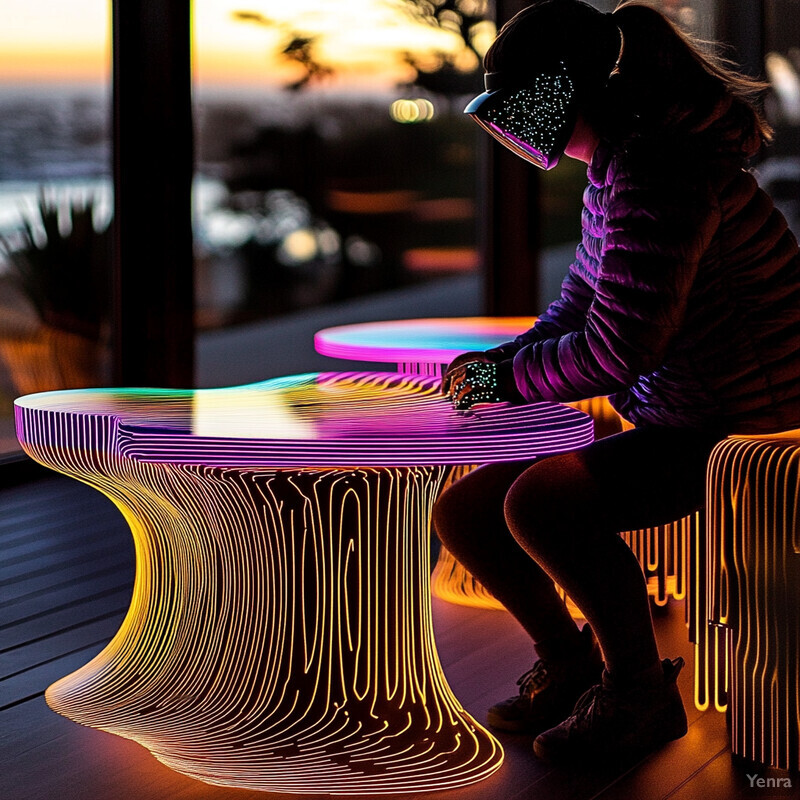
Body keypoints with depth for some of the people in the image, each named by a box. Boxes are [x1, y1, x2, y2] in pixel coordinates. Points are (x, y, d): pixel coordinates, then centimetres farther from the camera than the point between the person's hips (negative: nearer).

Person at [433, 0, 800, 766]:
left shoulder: (657, 173, -22)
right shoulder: (613, 172, 11)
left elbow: (616, 350, -27)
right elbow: (576, 313, 19)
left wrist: (504, 377, -13)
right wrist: (494, 362, 1)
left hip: (736, 430, -10)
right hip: (666, 422, 10)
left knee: (541, 502, -31)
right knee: (463, 512, 4)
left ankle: (641, 689, -11)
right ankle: (570, 664, 22)